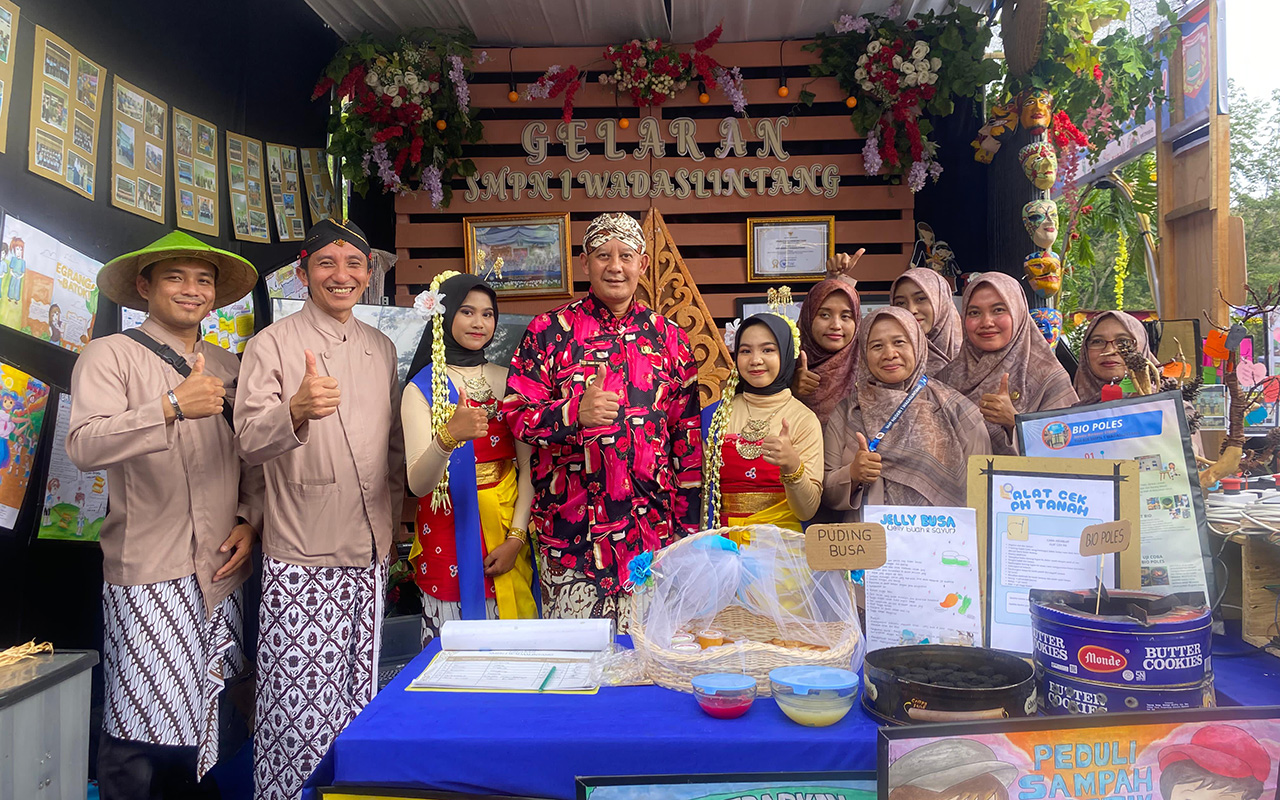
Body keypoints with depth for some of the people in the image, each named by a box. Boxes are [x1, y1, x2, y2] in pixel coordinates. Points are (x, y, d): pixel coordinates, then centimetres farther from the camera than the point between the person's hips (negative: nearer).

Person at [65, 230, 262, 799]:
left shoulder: (229, 368, 16)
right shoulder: (110, 356, 1)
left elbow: (254, 459, 20)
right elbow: (85, 446, -15)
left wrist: (250, 522, 5)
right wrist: (171, 405, -27)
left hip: (220, 572, 5)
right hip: (148, 573, -4)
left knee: (200, 725, 9)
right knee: (142, 731, -5)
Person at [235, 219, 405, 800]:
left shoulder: (381, 349, 13)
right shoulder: (273, 344, -2)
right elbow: (250, 442, -14)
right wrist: (296, 411, -34)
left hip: (369, 554, 5)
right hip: (300, 555, -5)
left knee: (356, 692, 13)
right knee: (298, 697, -4)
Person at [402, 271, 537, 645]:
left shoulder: (507, 381, 7)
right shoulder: (422, 388, -3)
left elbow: (528, 465, 3)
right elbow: (418, 484, -15)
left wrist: (516, 537, -8)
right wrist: (449, 437, -33)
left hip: (507, 533, 3)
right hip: (450, 536, -3)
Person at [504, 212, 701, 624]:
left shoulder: (668, 338, 8)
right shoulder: (549, 330, 1)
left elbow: (687, 436, 10)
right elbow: (516, 414, -2)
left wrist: (688, 526, 6)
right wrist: (576, 412, -21)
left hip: (651, 527, 2)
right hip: (569, 527, -1)